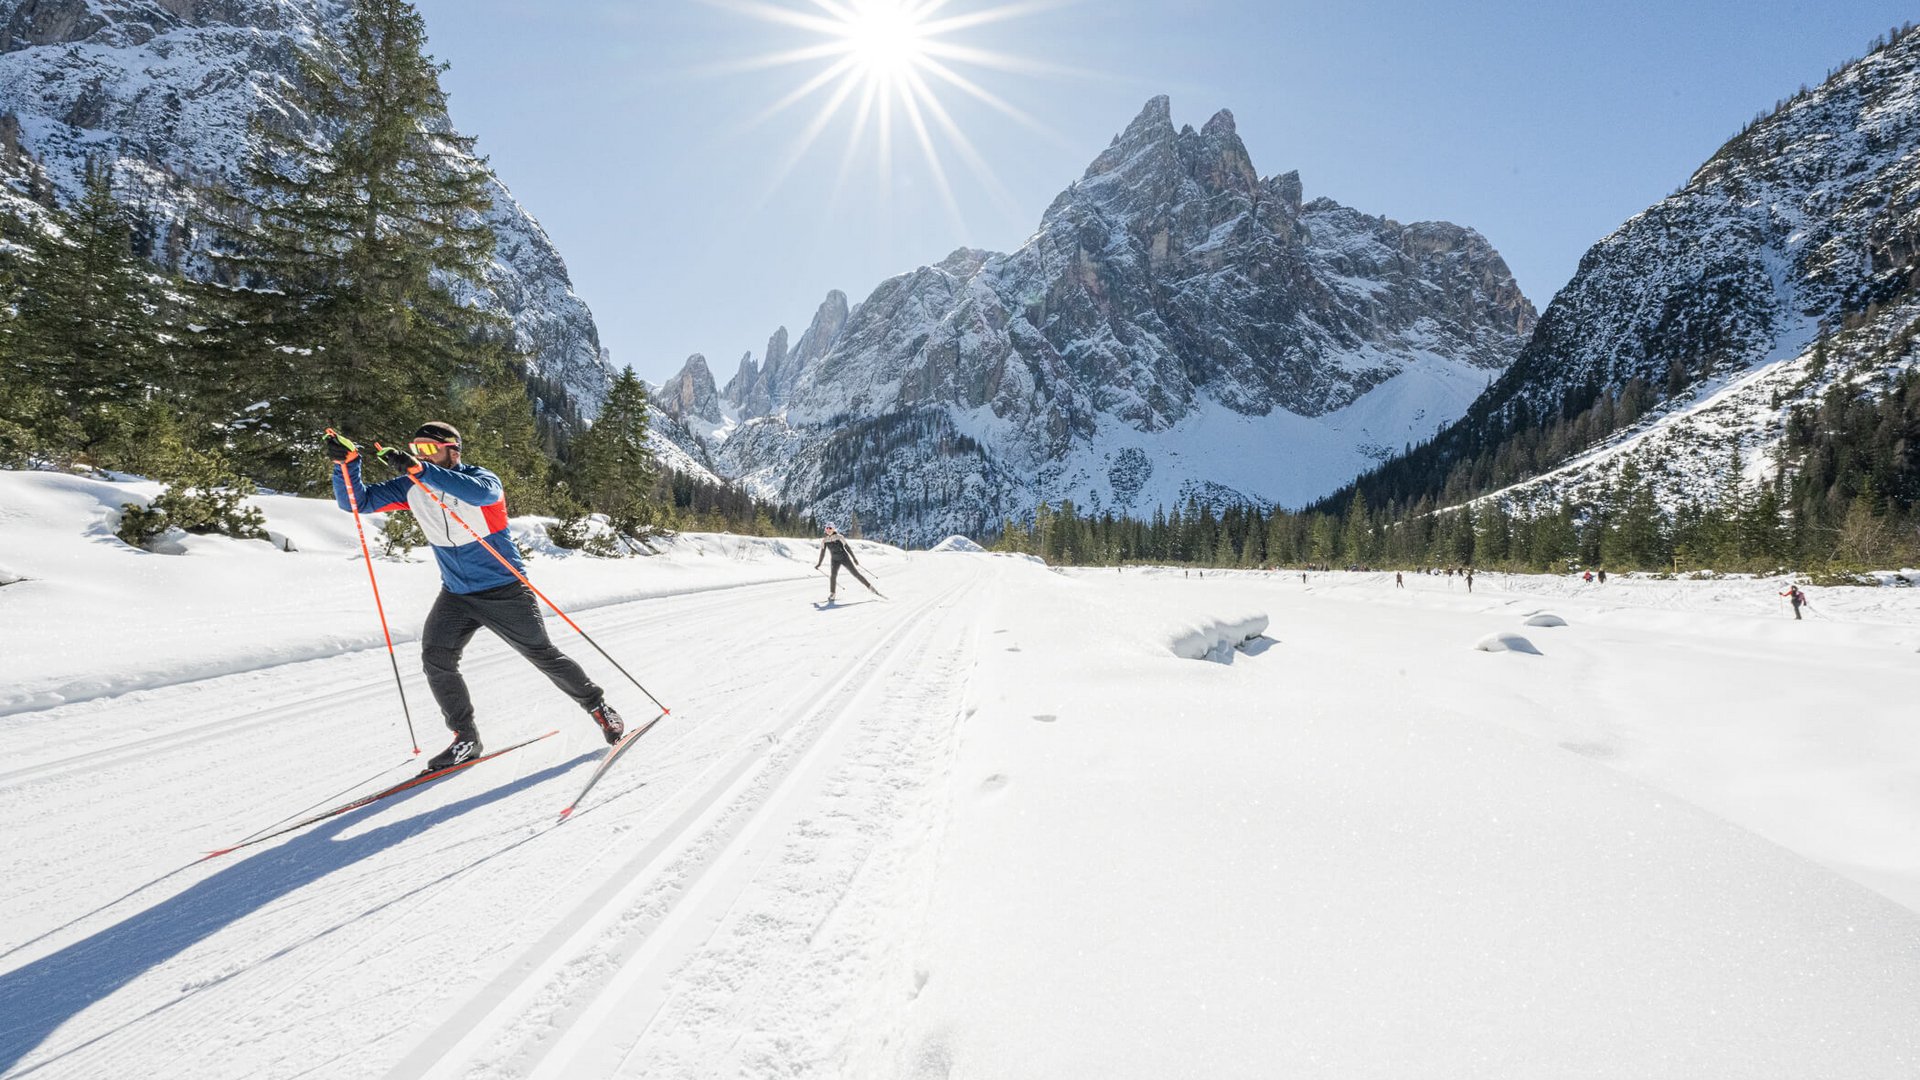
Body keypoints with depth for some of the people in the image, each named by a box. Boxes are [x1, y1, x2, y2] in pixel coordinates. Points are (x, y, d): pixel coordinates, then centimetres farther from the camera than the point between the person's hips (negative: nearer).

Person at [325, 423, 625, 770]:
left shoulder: (481, 479, -18)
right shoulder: (411, 487, -1)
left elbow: (480, 493, -42)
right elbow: (356, 501, -3)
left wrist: (419, 469, -50)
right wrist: (346, 463, -21)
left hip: (505, 591, -5)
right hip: (455, 595, 5)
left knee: (543, 655, -1)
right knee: (435, 658, -11)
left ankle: (599, 708, 18)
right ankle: (466, 739, 5)